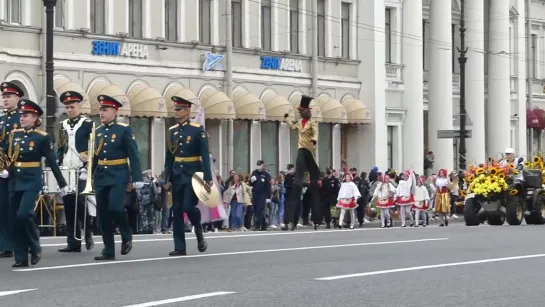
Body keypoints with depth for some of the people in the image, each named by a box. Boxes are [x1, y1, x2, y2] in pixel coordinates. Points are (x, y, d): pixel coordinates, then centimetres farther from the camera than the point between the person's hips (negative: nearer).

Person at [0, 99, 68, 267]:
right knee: (15, 219, 2)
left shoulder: (42, 137, -7)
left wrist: (62, 184, -2)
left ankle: (35, 247, 3)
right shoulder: (14, 134, 8)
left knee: (24, 214, -20)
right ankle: (21, 258, 8)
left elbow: (52, 162, -4)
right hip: (15, 182, 6)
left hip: (32, 181, -6)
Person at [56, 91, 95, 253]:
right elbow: (60, 148, 18)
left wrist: (88, 156, -18)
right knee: (69, 207, 2)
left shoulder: (88, 124, 0)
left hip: (82, 172, -5)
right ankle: (73, 243, 4)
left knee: (81, 204, -11)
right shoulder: (62, 126, 15)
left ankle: (88, 235, 7)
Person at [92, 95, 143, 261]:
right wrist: (91, 176, 14)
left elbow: (133, 155, -8)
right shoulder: (97, 131, 11)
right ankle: (108, 250, 8)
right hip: (101, 177, 6)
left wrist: (137, 178, -14)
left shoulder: (124, 130, -5)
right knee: (103, 215, 3)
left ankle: (126, 235, 7)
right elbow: (95, 156, 16)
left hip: (118, 176, -6)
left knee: (115, 208, -20)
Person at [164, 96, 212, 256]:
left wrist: (208, 177, -17)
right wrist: (167, 179, 8)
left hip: (193, 175, -5)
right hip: (177, 176, 5)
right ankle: (180, 247, 5)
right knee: (177, 211, 2)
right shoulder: (172, 131, 9)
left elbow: (205, 155, -10)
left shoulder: (198, 130, -6)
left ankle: (199, 234, 13)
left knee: (188, 207, -15)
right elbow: (169, 157, 11)